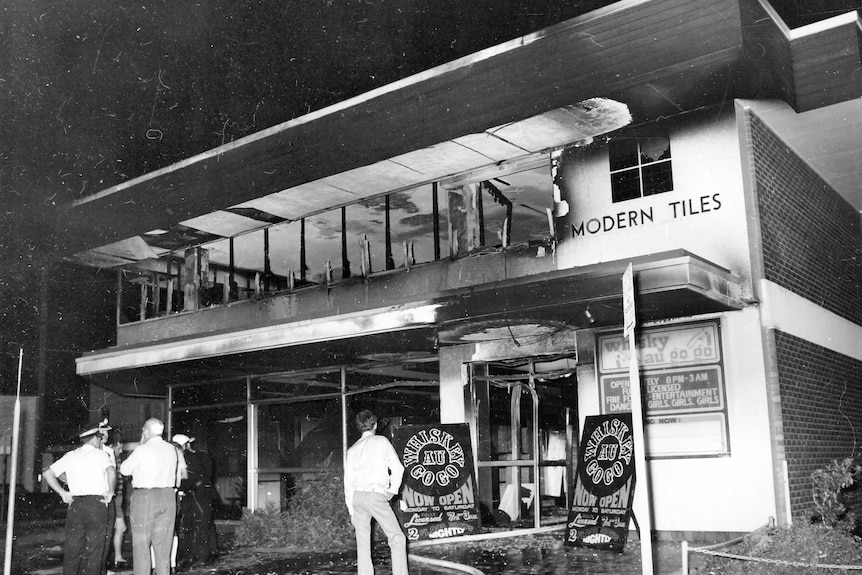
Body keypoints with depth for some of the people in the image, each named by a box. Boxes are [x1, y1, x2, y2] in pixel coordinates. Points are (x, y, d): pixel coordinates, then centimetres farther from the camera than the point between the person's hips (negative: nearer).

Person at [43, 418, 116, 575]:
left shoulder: (70, 456, 13)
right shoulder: (100, 454, -1)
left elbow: (47, 473, 13)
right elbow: (111, 471, -20)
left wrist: (62, 493, 12)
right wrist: (110, 492, -8)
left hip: (75, 505, 4)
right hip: (96, 503, -4)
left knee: (72, 550, 11)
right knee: (94, 551, 3)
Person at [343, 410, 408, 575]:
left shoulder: (352, 449, 16)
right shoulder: (381, 441, 4)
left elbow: (348, 483, 15)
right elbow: (397, 468, -2)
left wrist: (352, 511, 19)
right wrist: (393, 490, 11)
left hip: (357, 497, 5)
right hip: (376, 496, -5)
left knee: (363, 544, 9)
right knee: (397, 538, -1)